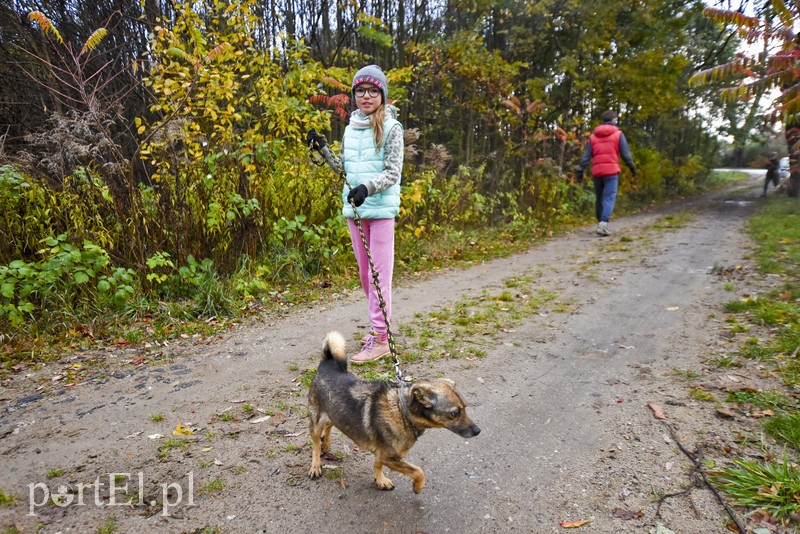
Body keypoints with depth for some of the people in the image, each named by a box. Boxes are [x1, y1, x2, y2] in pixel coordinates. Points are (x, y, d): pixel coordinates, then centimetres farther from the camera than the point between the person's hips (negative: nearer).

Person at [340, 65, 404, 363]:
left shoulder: (391, 127, -3)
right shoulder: (350, 128, 14)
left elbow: (393, 173, -10)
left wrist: (367, 188, -26)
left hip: (381, 208, -6)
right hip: (354, 208, 6)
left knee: (379, 274, -6)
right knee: (364, 273, 13)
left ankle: (381, 339, 1)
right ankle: (379, 325, 28)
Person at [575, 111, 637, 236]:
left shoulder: (593, 136, 13)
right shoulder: (618, 134, 3)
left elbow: (586, 155, 7)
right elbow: (625, 153, 1)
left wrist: (581, 170, 6)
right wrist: (632, 167, 10)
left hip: (597, 171, 4)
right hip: (611, 171, -4)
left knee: (599, 198, 14)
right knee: (609, 198, -6)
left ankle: (600, 223, 23)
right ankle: (603, 224, -21)